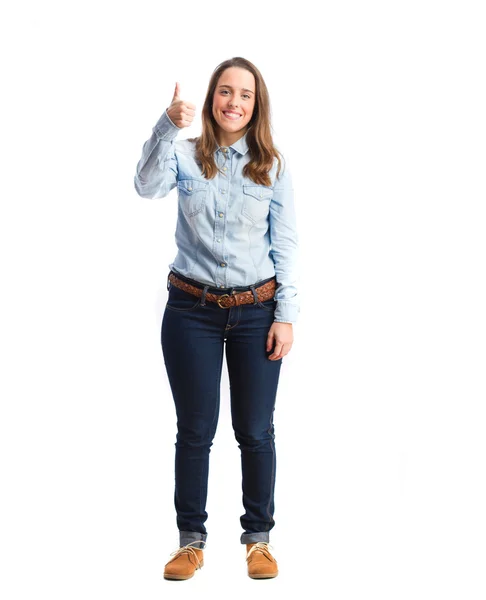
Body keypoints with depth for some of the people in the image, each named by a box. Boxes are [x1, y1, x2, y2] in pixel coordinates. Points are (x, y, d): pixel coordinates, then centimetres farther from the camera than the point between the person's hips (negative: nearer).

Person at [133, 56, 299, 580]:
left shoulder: (273, 166, 3)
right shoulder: (186, 154, 0)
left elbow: (285, 244, 2)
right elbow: (147, 186, -20)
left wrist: (286, 314, -4)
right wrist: (167, 127, -34)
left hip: (256, 311, 1)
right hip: (192, 310, 0)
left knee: (256, 431, 6)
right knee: (195, 429, 7)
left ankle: (258, 538, 22)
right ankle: (191, 540, 20)